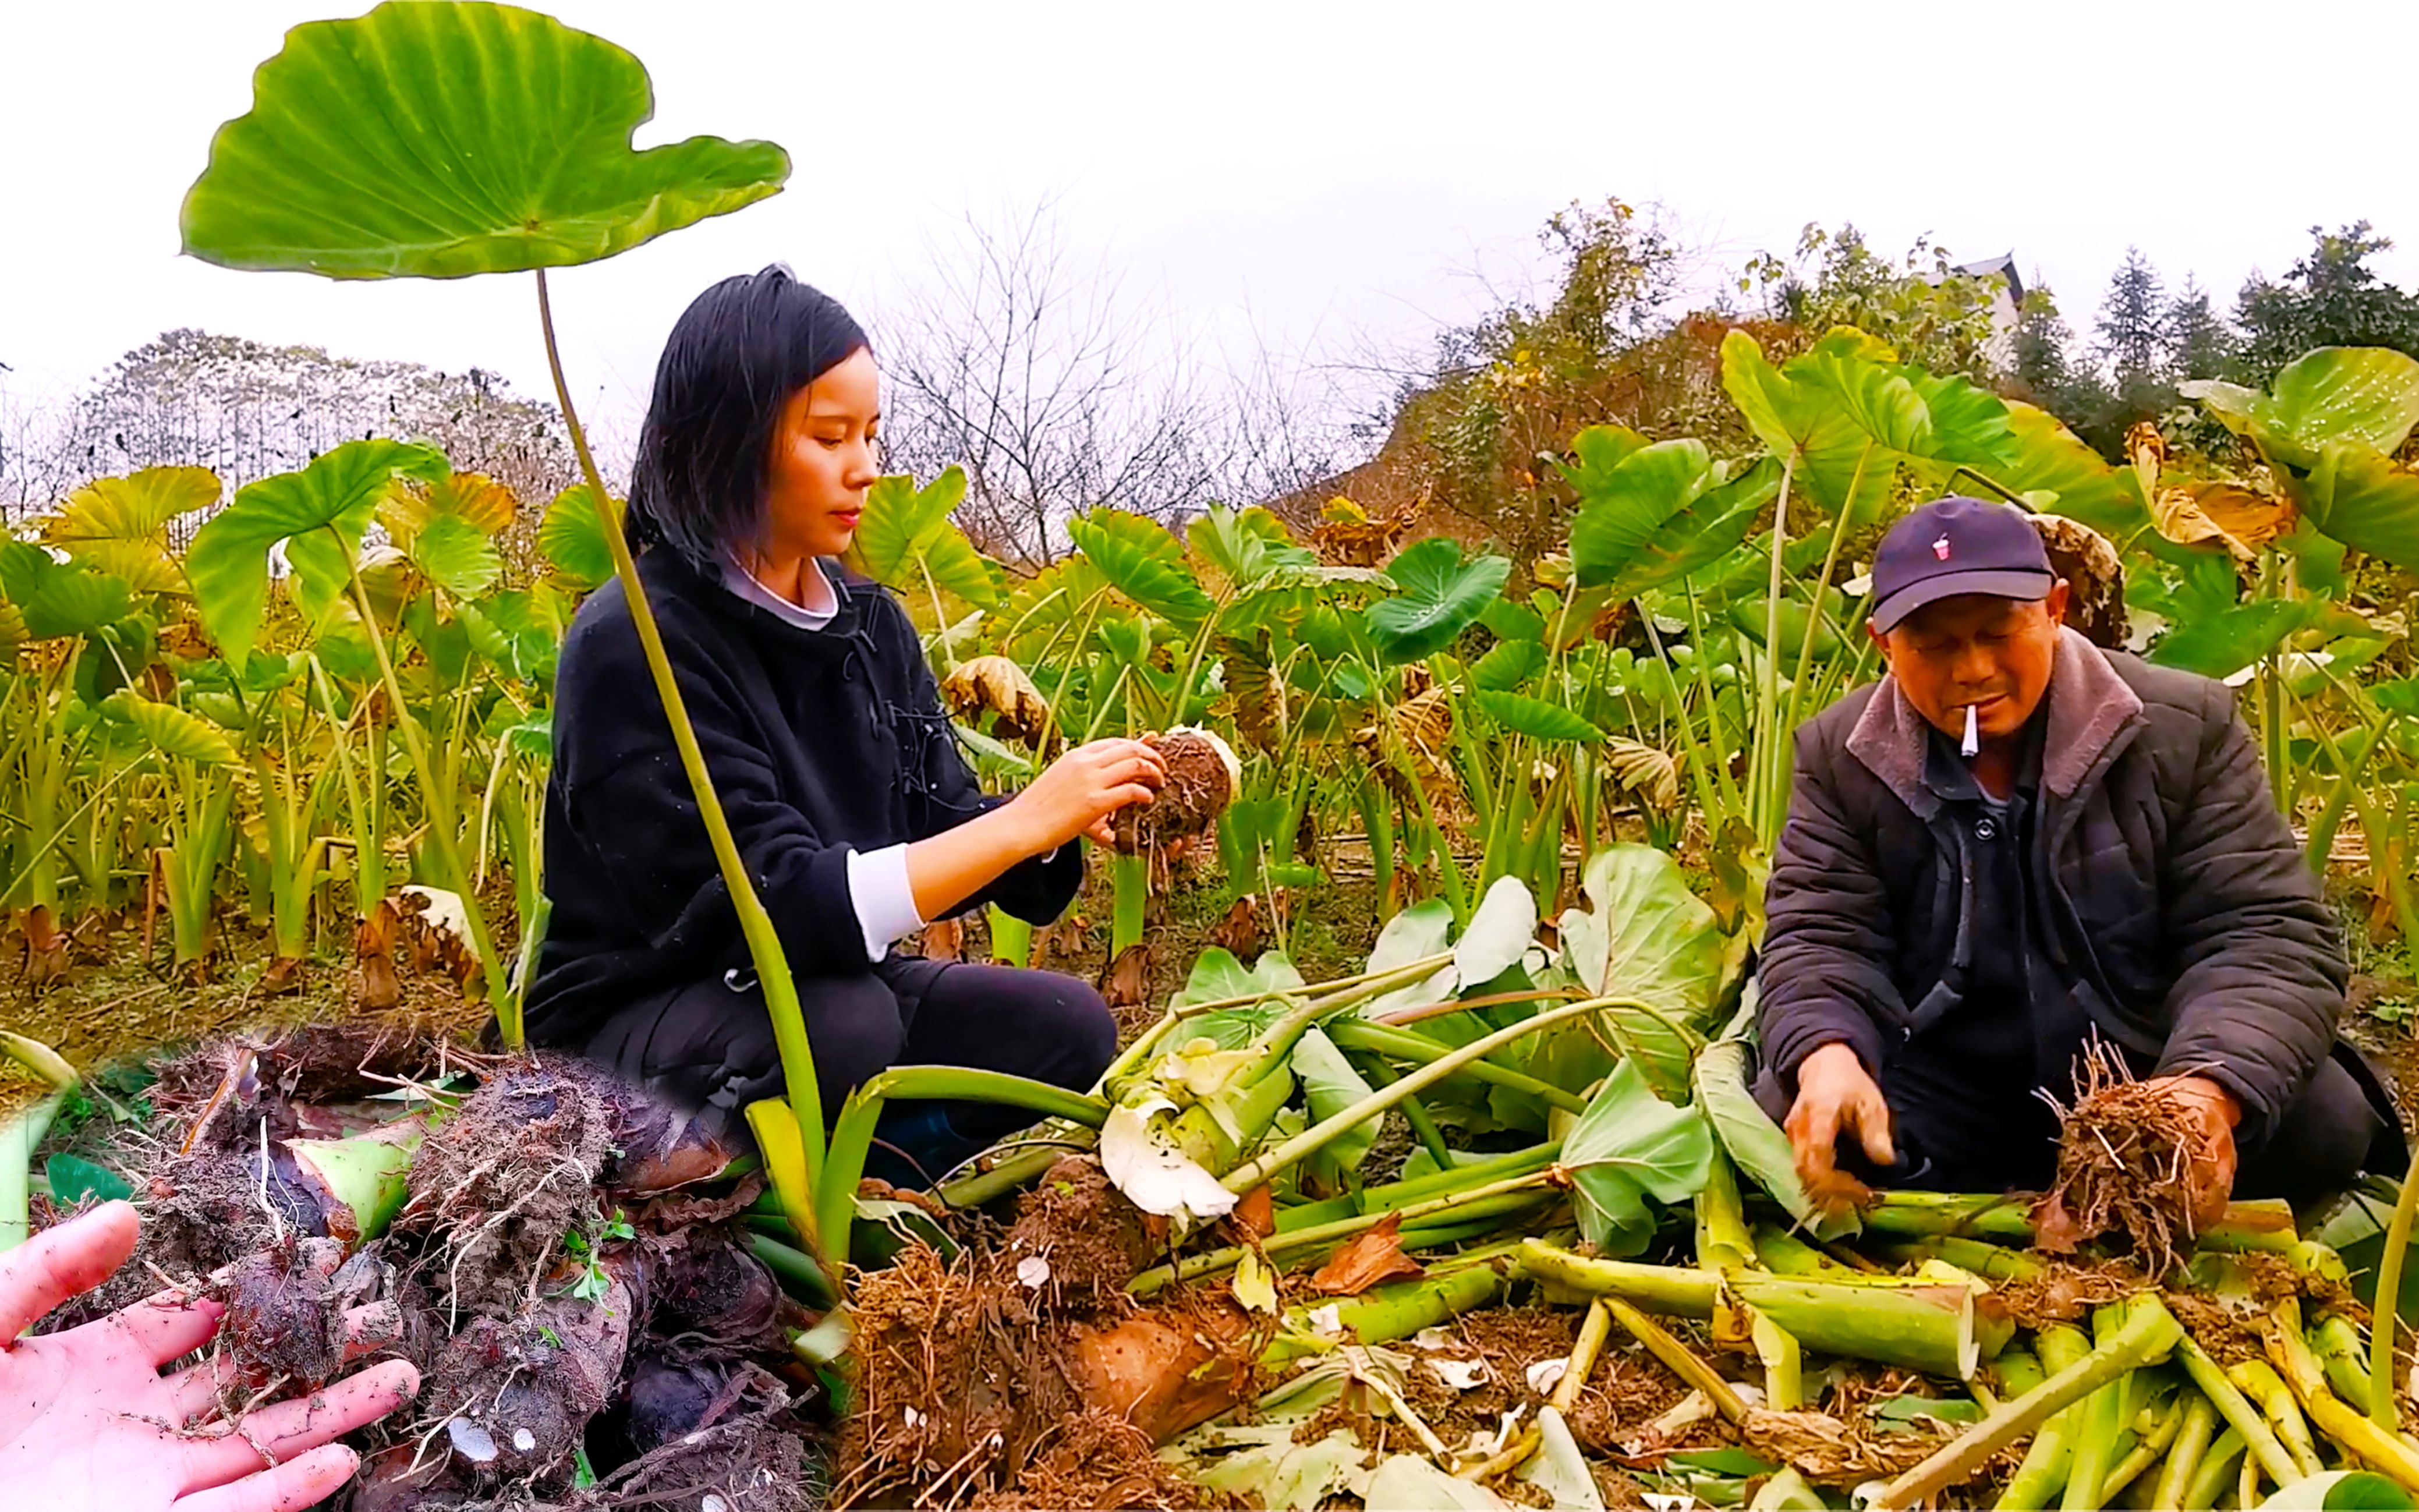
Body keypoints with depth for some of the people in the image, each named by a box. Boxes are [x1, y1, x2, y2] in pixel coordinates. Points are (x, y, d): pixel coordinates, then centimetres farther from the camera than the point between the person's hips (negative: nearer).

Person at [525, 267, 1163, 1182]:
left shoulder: (871, 626, 2)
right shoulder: (632, 645, -21)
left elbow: (938, 834, 2)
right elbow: (779, 901, -28)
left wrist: (1076, 814, -18)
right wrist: (1028, 819, -29)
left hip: (824, 989, 6)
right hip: (629, 1035, -6)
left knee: (1068, 1029, -11)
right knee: (844, 1022, -35)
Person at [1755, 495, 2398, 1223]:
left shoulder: (2185, 727, -6)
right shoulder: (1840, 756, -3)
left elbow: (2266, 933, -12)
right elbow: (1819, 938, -7)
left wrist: (2210, 1087, -33)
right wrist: (1825, 1055, -32)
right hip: (1937, 1103, 0)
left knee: (2321, 1118, -27)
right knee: (1785, 1110, -28)